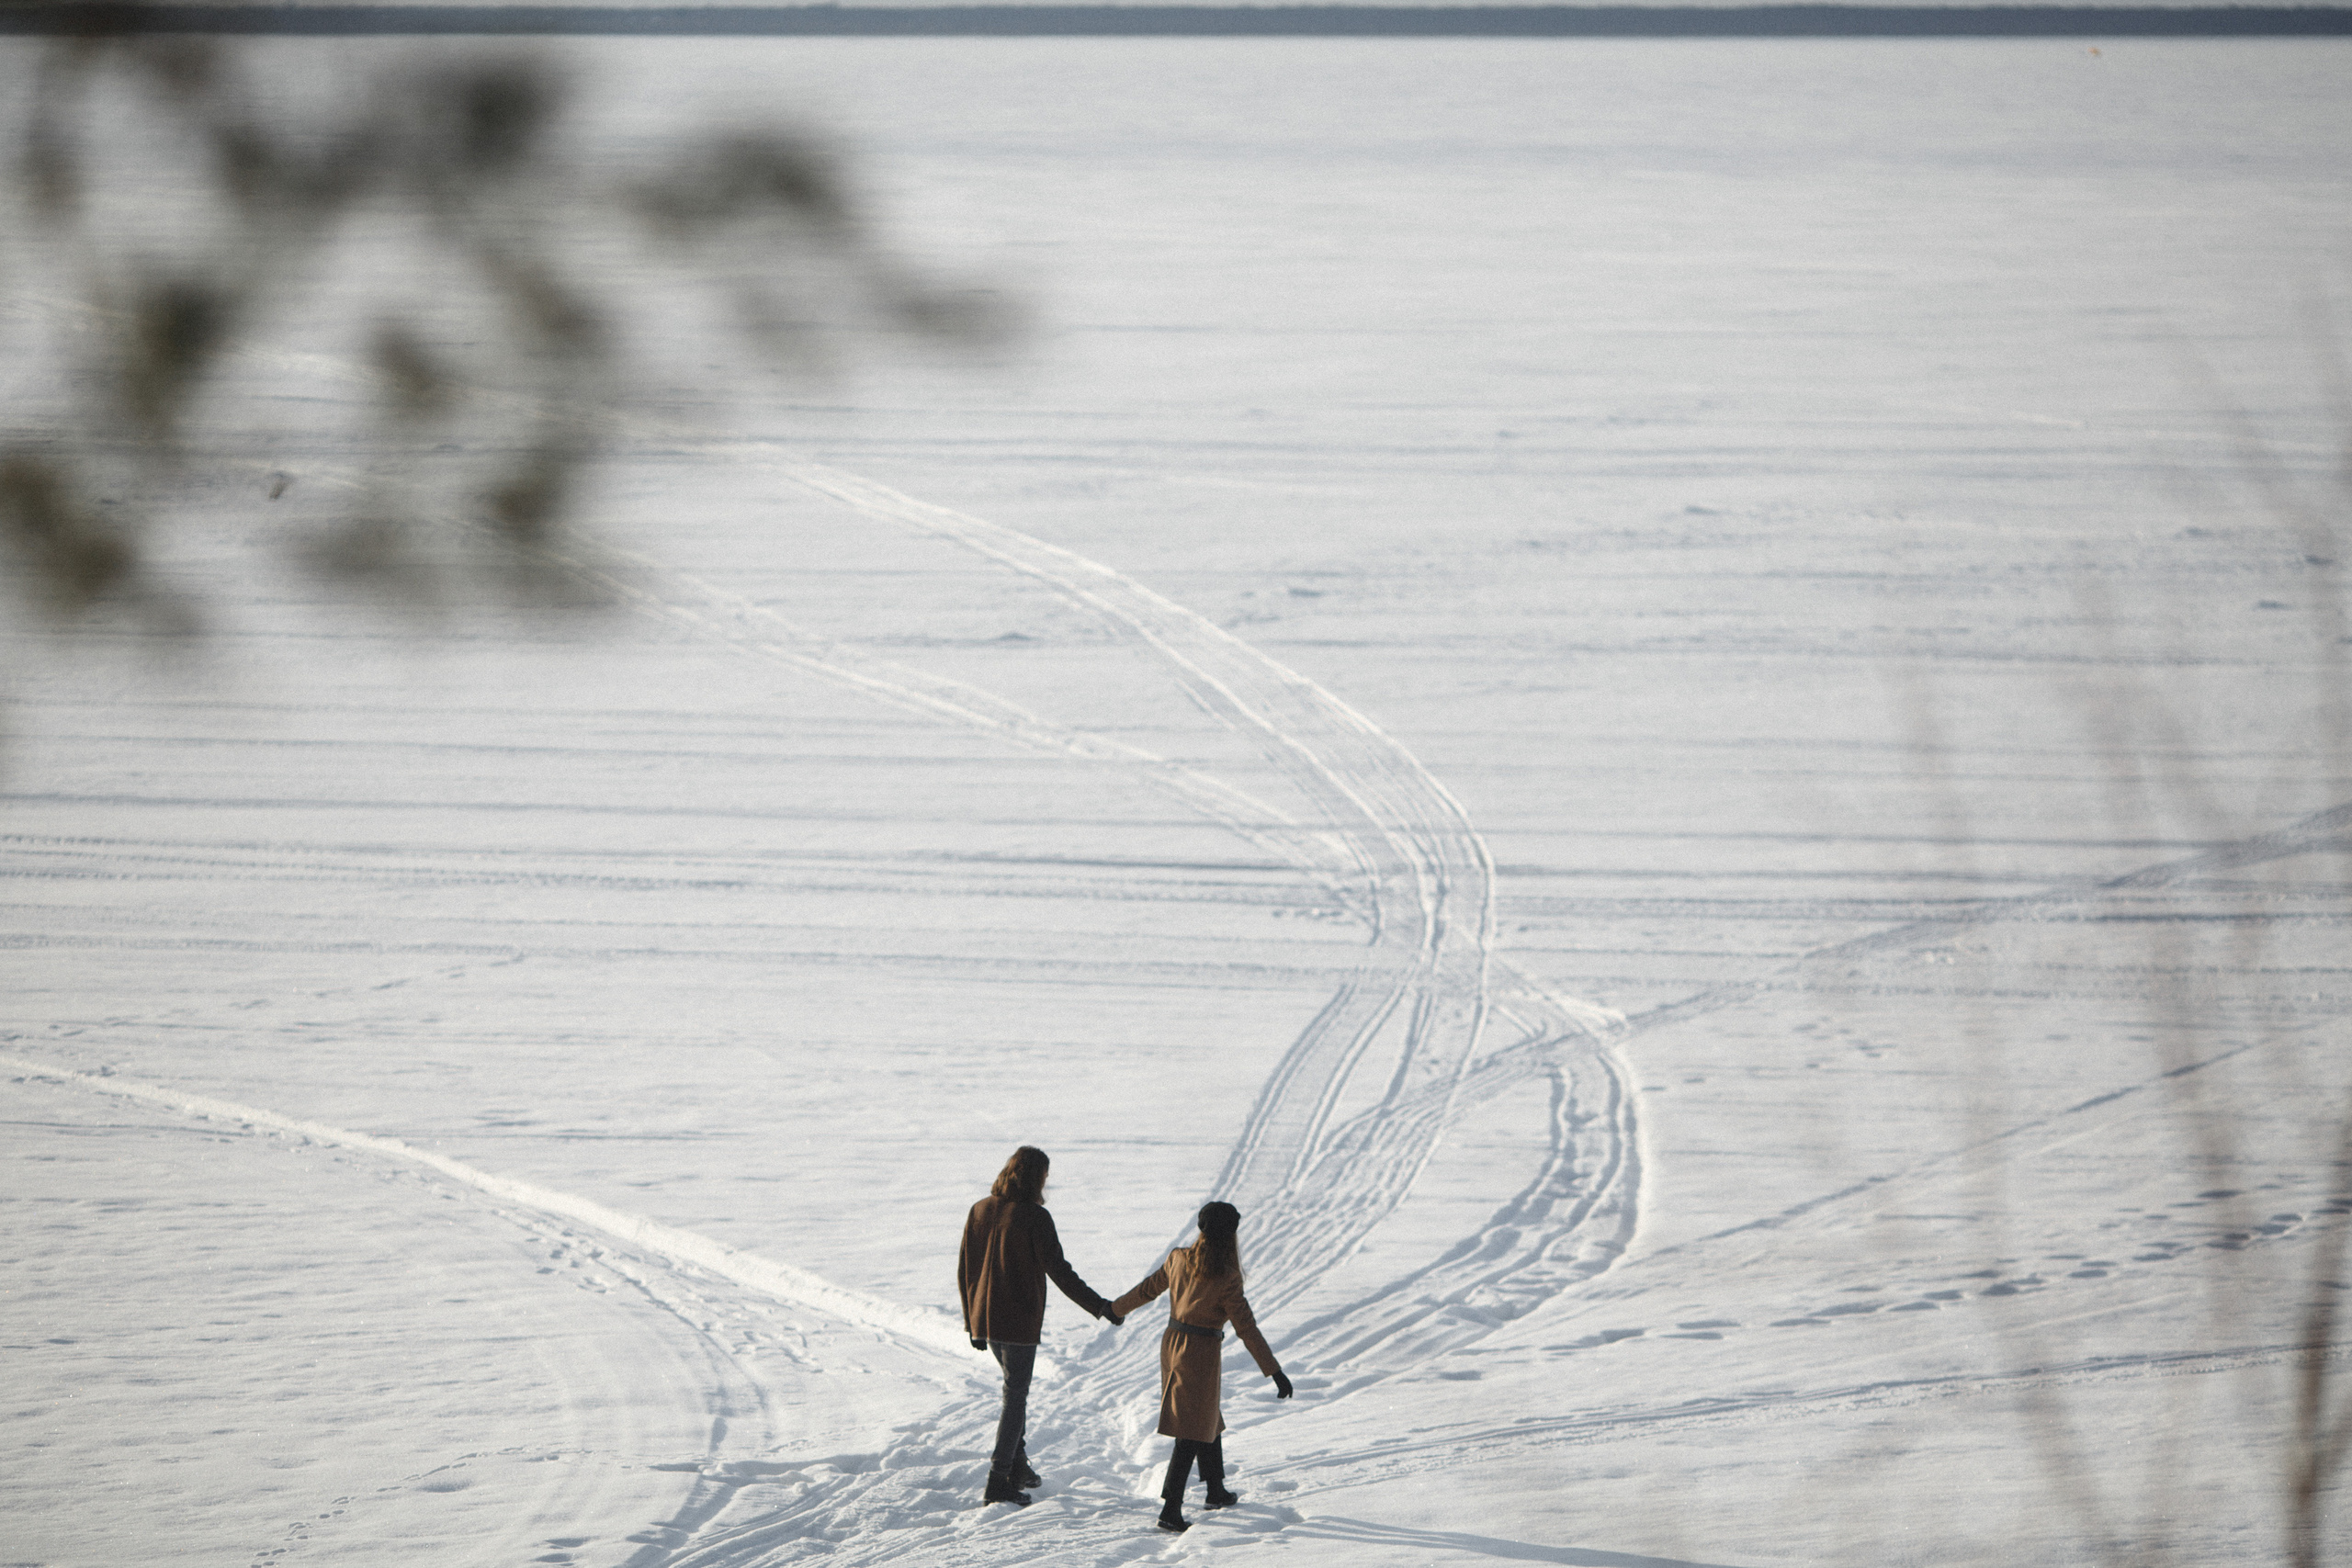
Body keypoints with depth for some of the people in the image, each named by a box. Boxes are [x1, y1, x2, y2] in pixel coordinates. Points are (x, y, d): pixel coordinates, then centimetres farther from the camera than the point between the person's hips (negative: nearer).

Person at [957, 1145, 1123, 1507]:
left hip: (985, 1318, 6)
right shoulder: (1034, 1217, -16)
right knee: (1015, 1397, 2)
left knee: (1014, 1387, 24)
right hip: (1019, 1322, -6)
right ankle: (999, 1482, 0)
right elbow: (1058, 1270, -19)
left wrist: (971, 1320, 18)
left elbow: (964, 1269, 9)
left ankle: (1018, 1466, 28)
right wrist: (1098, 1306, -13)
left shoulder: (980, 1211, 3)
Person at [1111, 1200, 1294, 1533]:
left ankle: (1216, 1491, 38)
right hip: (1201, 1354, -7)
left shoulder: (1179, 1259, -2)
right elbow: (1247, 1330, -17)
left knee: (1209, 1421, 24)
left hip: (1172, 1343, 7)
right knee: (1192, 1435, -3)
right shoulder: (1225, 1280, -18)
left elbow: (1148, 1288, 13)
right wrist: (1275, 1373, -12)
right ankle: (1170, 1511, -8)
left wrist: (1117, 1309, 32)